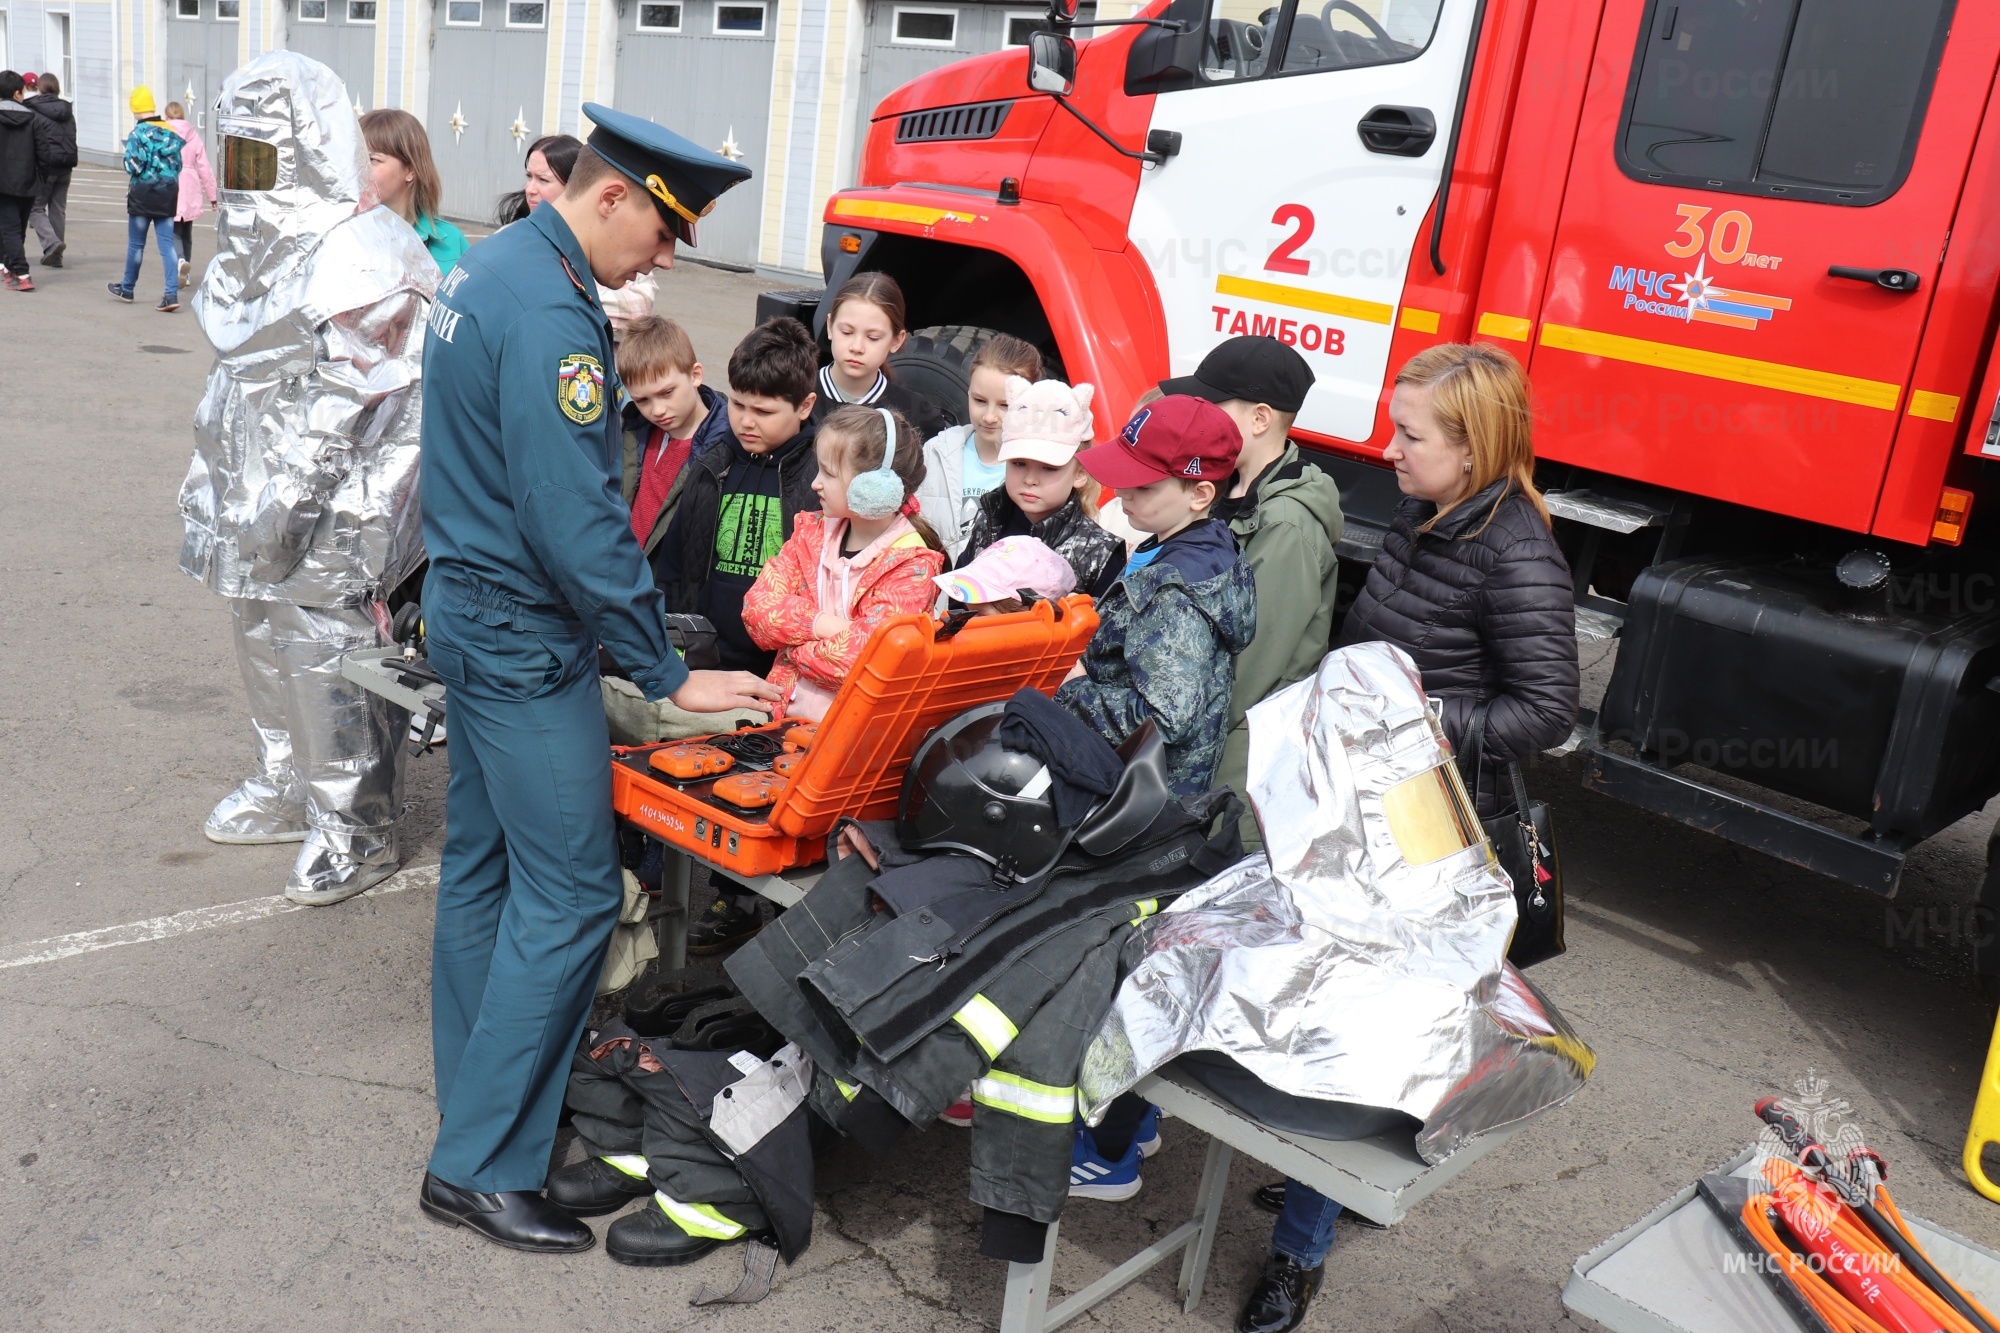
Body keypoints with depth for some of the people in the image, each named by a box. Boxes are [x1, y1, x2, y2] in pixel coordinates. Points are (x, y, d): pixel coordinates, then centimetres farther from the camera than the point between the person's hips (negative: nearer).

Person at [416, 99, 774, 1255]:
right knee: (572, 893, -5)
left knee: (484, 865, 17)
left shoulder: (493, 266, 10)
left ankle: (478, 1096, 31)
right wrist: (670, 674, -19)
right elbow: (577, 522, -25)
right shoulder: (551, 316, -22)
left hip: (474, 608, 11)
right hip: (526, 637, -11)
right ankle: (482, 1166, 5)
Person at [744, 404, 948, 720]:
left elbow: (863, 658, -18)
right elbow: (756, 608, 0)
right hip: (785, 711, 5)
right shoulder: (811, 532, 10)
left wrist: (792, 640, -5)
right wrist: (818, 624, -16)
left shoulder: (912, 566, -8)